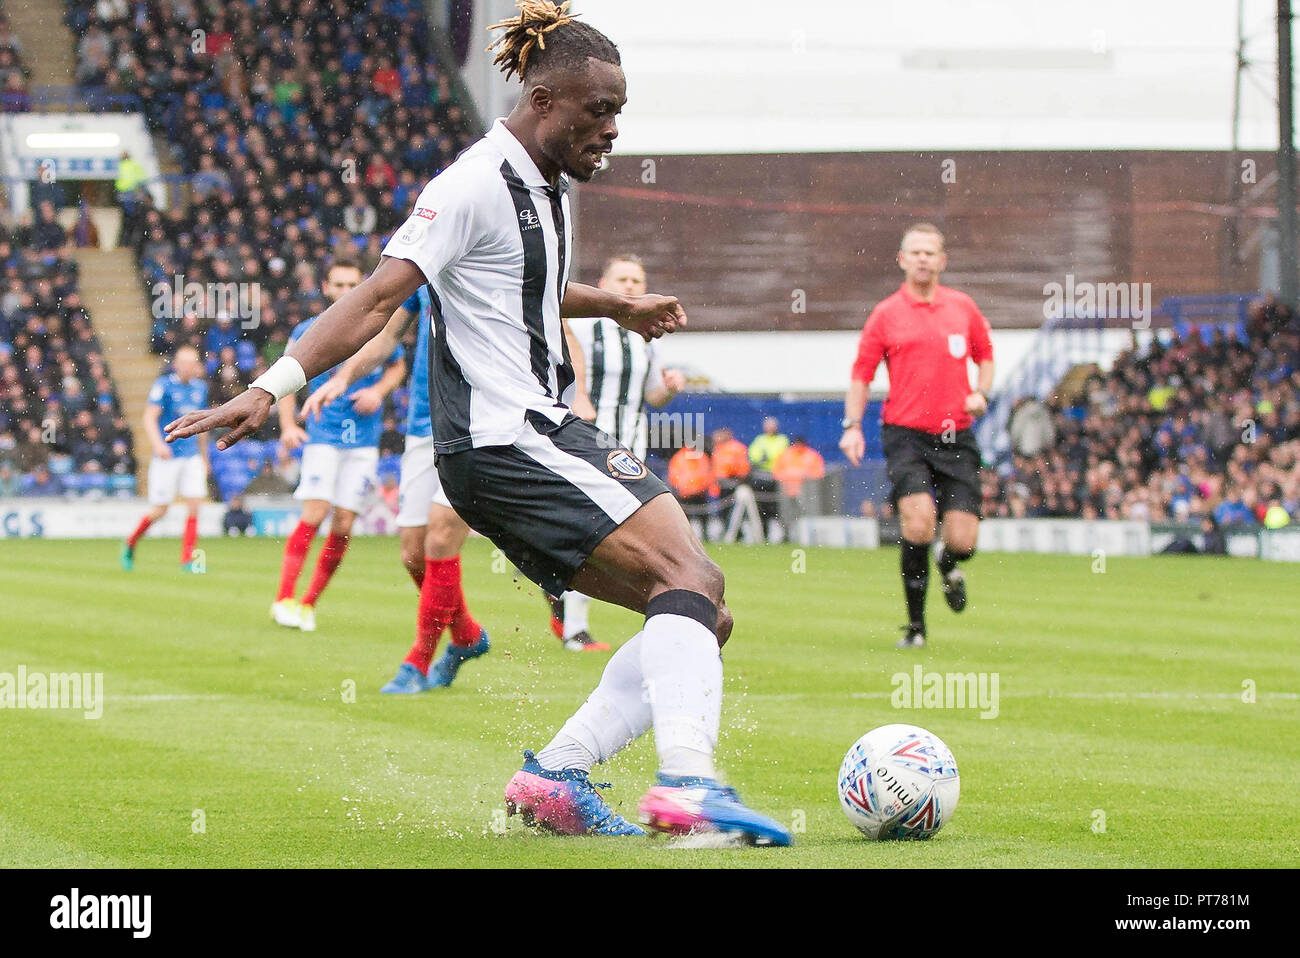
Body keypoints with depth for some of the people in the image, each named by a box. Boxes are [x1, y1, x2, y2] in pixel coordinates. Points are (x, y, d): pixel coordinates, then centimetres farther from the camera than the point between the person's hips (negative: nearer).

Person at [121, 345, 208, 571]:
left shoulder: (200, 388, 11)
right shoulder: (163, 385, -8)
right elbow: (149, 418, -13)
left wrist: (204, 457, 24)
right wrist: (158, 444, -28)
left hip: (192, 457, 5)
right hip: (167, 457, -5)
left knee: (194, 506, -6)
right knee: (160, 510, -2)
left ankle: (187, 560, -3)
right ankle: (130, 544, 22)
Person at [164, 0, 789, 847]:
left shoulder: (546, 186, 18)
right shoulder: (477, 186, -11)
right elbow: (378, 299, -19)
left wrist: (618, 307, 47)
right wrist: (273, 387, -28)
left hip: (542, 438, 10)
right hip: (505, 440, -10)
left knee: (704, 616, 5)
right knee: (688, 576, -24)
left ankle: (556, 778, 0)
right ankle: (688, 784, -38)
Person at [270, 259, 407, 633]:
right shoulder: (308, 332, 0)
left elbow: (397, 367, 19)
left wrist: (379, 390, -1)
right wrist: (288, 425, -3)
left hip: (364, 438, 2)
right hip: (322, 435, -2)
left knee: (343, 526, -3)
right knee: (314, 515, -16)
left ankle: (309, 603, 8)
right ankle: (284, 599, -12)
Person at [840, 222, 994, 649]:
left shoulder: (963, 307, 9)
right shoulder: (886, 314, 3)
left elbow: (985, 355, 22)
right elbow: (862, 373, 7)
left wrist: (980, 393, 3)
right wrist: (853, 426, -3)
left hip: (956, 437, 2)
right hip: (906, 436, -2)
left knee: (962, 541, -6)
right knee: (918, 522, -23)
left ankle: (949, 566, 34)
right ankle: (915, 624, -7)